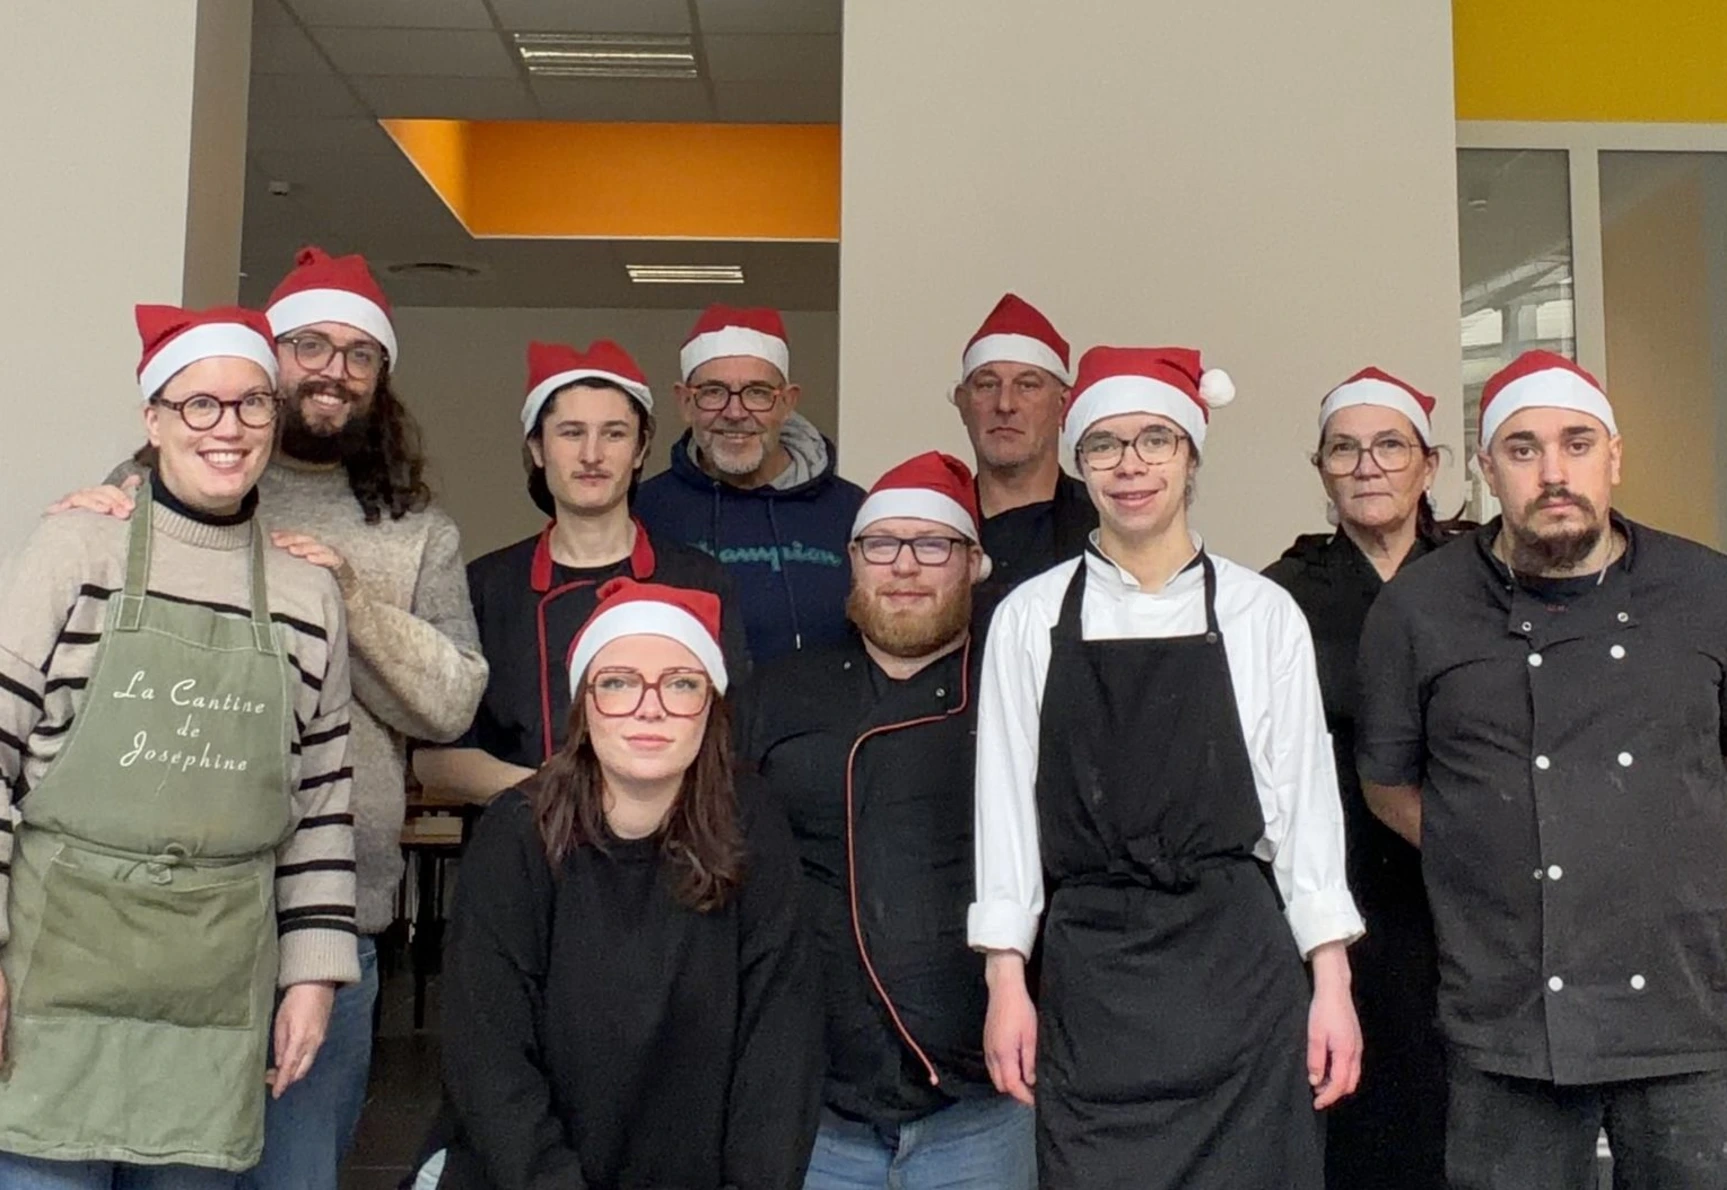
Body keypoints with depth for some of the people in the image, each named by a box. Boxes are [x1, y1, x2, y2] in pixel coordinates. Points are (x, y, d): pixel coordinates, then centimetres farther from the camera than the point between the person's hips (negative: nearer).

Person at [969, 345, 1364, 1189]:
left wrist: (1331, 984, 1)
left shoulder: (1261, 612, 3)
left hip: (1238, 960, 0)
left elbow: (1304, 798, 4)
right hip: (1088, 968, 0)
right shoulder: (1030, 617, 3)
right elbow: (1005, 801, 3)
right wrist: (1005, 982, 1)